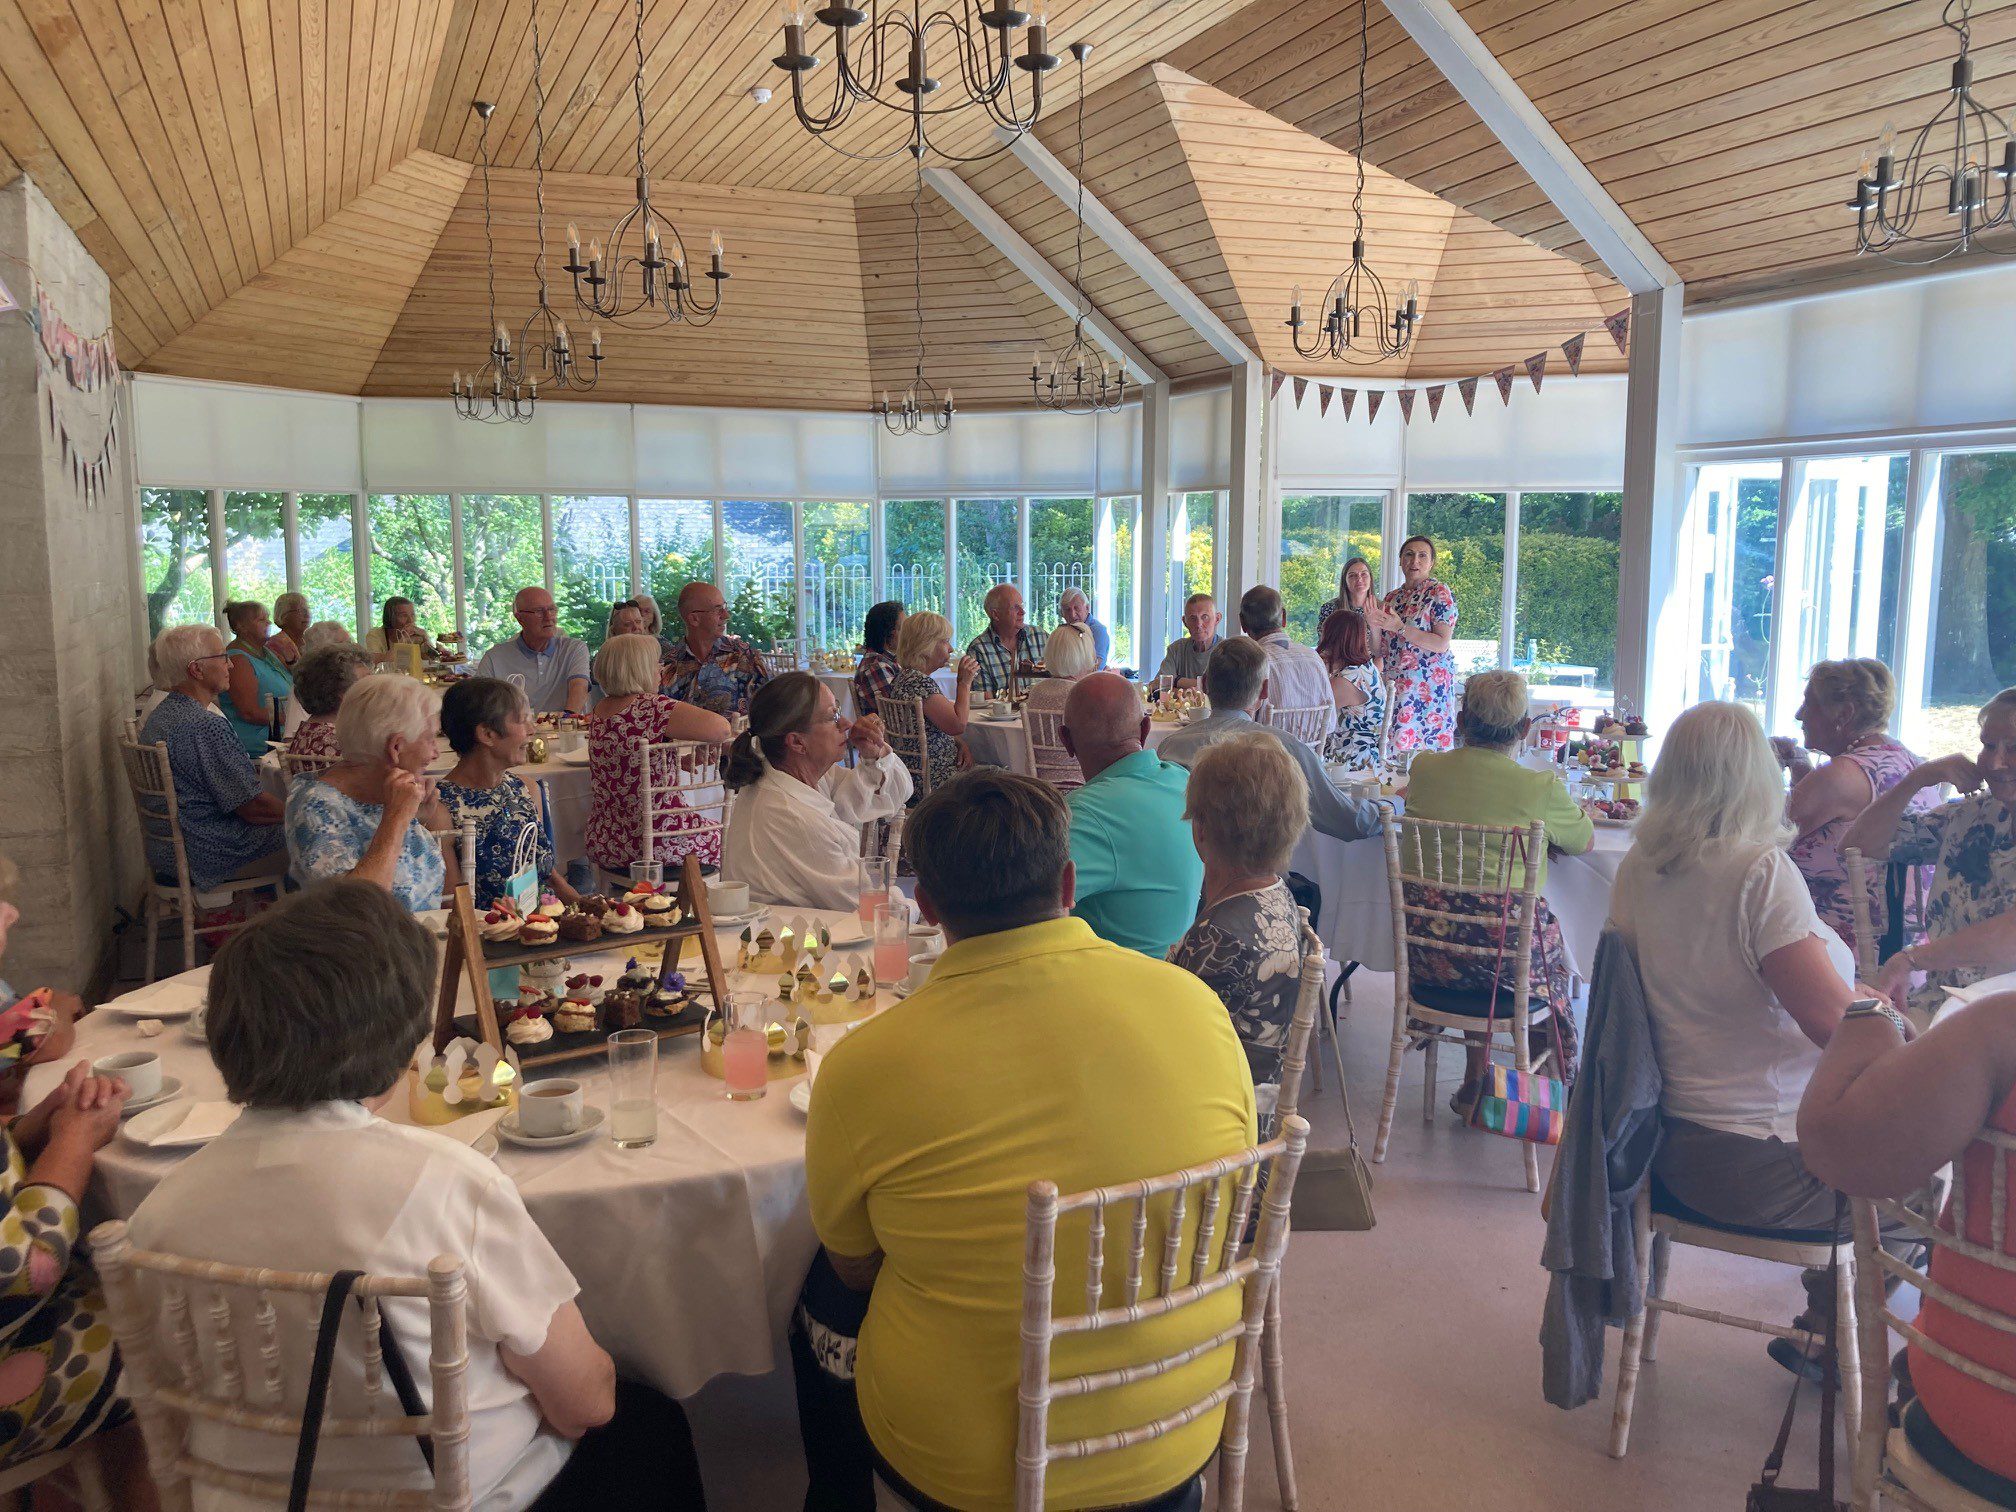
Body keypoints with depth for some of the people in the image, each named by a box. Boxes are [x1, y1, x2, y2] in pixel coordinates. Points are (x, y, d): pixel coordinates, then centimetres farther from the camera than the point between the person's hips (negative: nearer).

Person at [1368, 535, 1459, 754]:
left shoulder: (1439, 593, -3)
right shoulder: (1392, 598, 15)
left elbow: (1442, 645, -13)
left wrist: (1400, 628, -17)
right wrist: (1375, 627, -3)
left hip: (1429, 685, -6)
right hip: (1394, 685, 6)